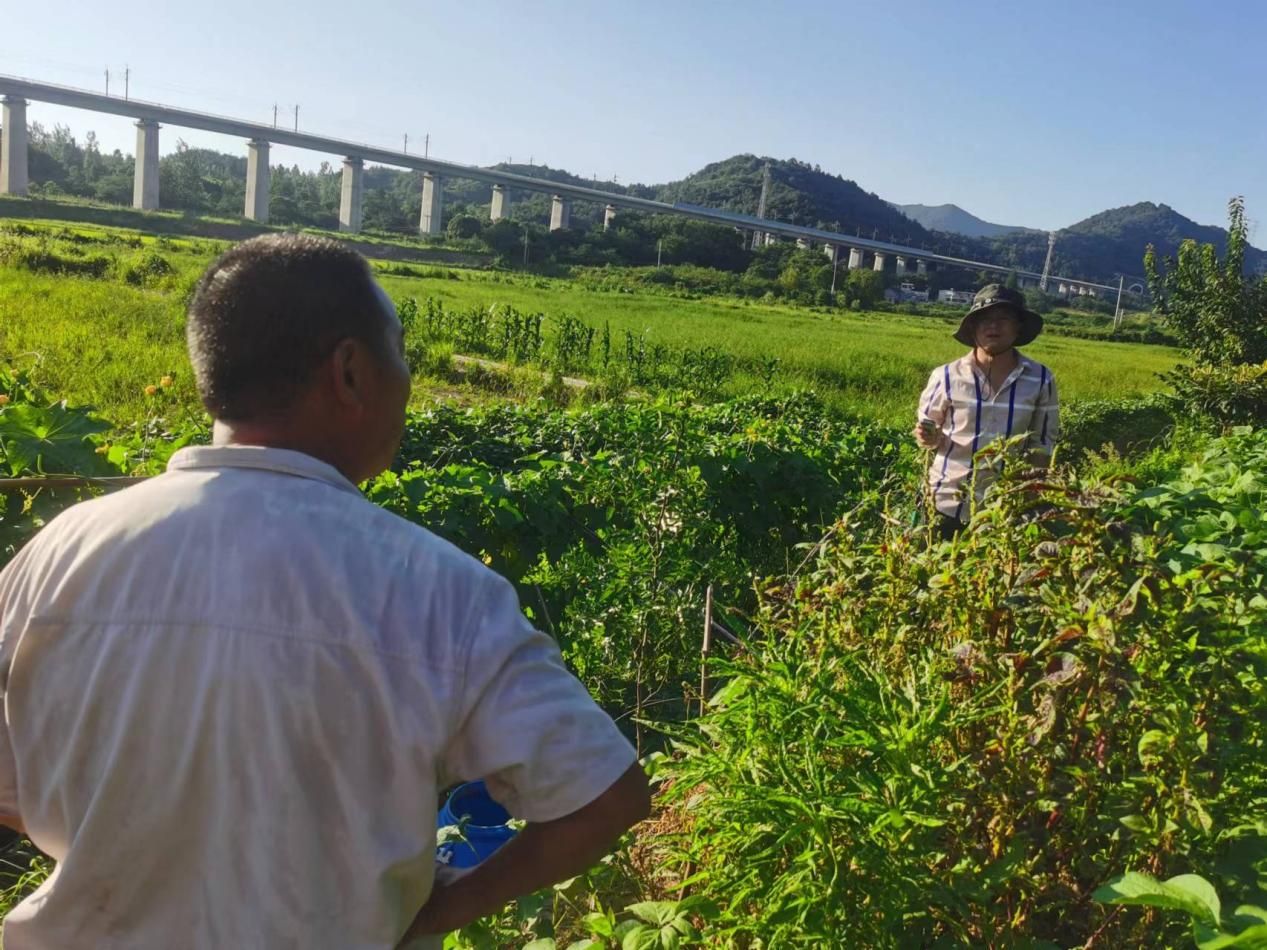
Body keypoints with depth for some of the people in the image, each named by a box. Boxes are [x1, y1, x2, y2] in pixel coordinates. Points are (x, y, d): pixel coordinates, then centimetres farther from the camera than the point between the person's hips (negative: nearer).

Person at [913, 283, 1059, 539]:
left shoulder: (1040, 379, -1)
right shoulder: (947, 376, -5)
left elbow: (1044, 441, 9)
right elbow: (927, 429, 8)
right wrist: (930, 438, -15)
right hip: (947, 503, -1)